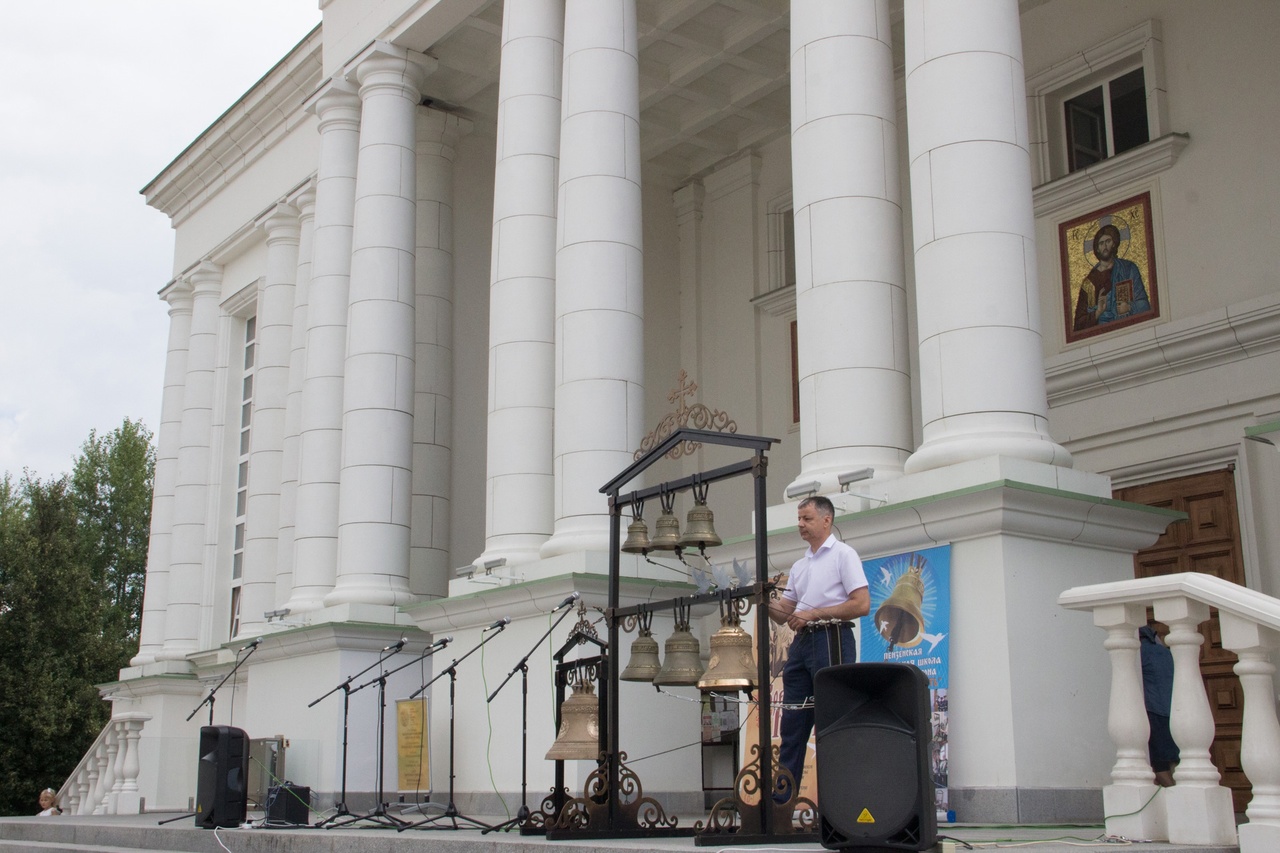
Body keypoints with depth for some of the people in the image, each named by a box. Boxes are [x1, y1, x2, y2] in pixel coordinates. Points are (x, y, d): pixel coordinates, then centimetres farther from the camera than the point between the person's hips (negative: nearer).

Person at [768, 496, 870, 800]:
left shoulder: (843, 554, 0)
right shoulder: (799, 565, 22)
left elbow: (862, 604, -11)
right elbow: (783, 614, 21)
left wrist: (813, 614, -13)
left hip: (831, 639, -7)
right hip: (801, 643, 7)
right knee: (792, 724, 5)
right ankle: (781, 799, 6)